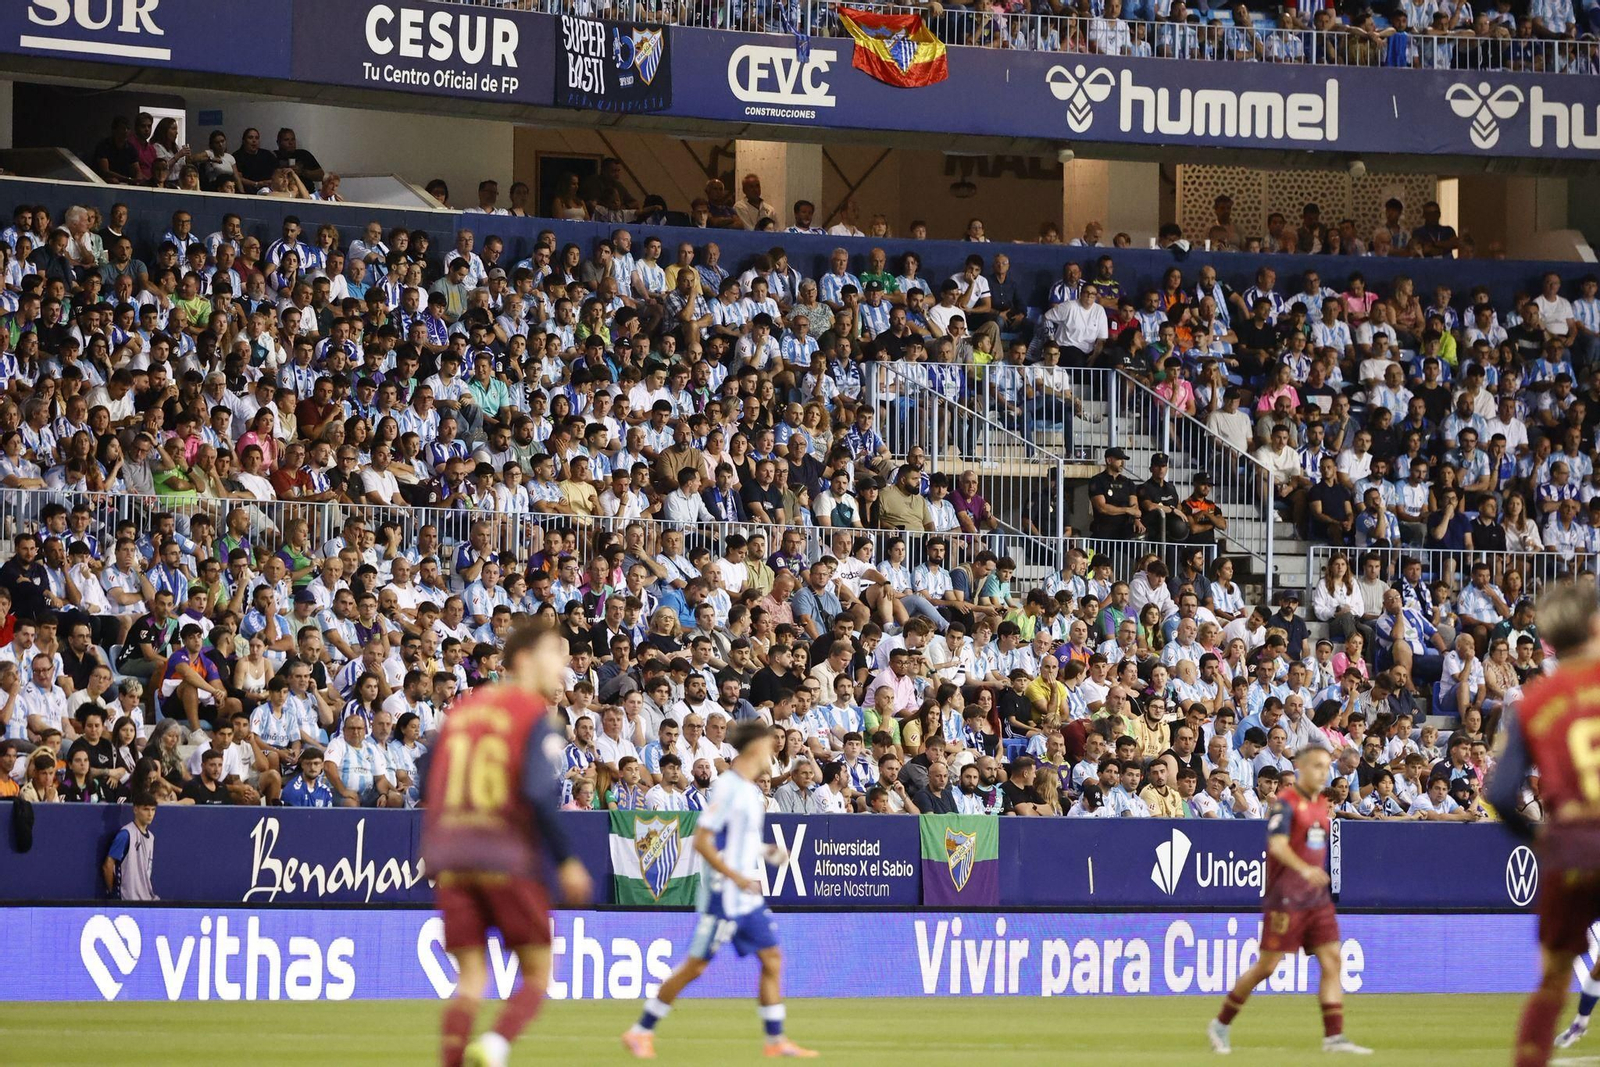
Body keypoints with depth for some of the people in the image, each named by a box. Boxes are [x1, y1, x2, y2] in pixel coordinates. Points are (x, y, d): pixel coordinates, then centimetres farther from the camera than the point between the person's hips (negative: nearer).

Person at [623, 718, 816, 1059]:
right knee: (695, 965, -5)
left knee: (772, 959, 5)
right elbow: (702, 841, -19)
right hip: (723, 895, -9)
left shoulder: (752, 790, 12)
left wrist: (766, 852, 9)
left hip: (748, 896, 9)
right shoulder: (728, 787, -16)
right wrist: (737, 877, -23)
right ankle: (640, 1032, 4)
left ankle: (776, 1040, 9)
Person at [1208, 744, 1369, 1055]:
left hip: (1317, 898, 7)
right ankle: (1221, 1024, 14)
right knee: (1267, 966, -3)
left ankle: (1334, 1037, -6)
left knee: (1332, 960, -4)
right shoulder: (1286, 804, -12)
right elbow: (1278, 845, -28)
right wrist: (1304, 869, -42)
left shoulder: (1322, 805, 13)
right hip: (1285, 898, -7)